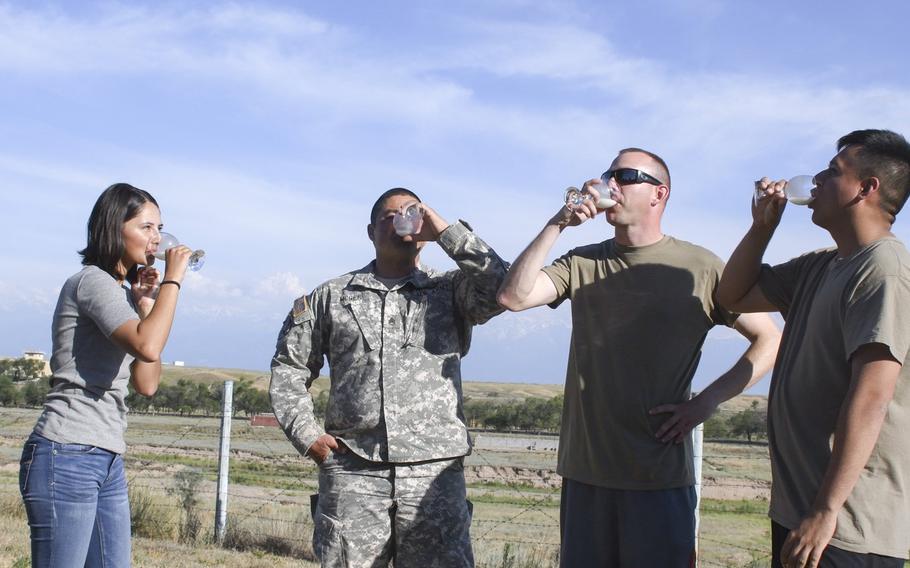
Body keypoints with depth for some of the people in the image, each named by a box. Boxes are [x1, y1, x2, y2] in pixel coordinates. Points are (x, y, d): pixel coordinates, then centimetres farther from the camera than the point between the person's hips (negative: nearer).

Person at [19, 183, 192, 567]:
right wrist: (172, 279, -13)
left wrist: (146, 305, 11)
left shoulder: (123, 292, 19)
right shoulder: (92, 281, -8)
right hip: (67, 455, -9)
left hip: (108, 461, 9)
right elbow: (148, 346, -25)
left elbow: (146, 384, 14)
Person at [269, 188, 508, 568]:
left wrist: (445, 230, -6)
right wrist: (306, 435, 5)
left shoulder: (451, 290, 10)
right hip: (352, 471, 1)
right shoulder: (331, 296, 13)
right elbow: (289, 366, 17)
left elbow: (502, 288, -10)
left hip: (434, 473, 0)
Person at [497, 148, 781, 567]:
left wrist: (707, 401, -9)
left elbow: (770, 340, 1)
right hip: (585, 469, 3)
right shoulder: (583, 264, 9)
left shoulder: (700, 268, -1)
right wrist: (557, 224, -8)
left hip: (661, 472, -3)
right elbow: (513, 297, -5)